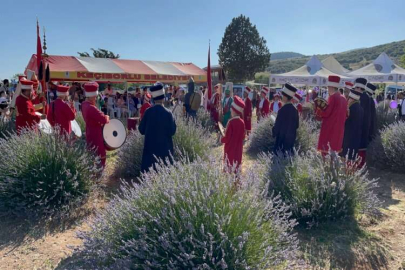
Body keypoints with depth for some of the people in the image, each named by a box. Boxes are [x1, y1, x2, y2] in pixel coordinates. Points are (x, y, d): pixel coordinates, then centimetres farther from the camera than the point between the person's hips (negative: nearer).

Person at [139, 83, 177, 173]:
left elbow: (141, 129, -1)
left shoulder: (148, 112, -7)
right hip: (164, 146, -1)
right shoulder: (168, 113, -11)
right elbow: (172, 131, -6)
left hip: (150, 147, 2)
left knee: (149, 171, 9)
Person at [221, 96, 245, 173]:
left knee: (229, 166, 8)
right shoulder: (242, 122, -5)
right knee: (236, 164, 16)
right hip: (238, 148, 5)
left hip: (230, 149, -5)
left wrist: (222, 140, 1)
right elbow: (243, 136, 4)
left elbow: (227, 137, -18)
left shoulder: (231, 122, -22)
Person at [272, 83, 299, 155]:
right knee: (289, 154, 14)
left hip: (282, 138, -7)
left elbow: (277, 124, -14)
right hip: (291, 138, 7)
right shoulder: (294, 110, 2)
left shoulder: (282, 110, -18)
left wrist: (274, 133, 2)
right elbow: (297, 125, 9)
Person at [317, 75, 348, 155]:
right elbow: (345, 114, 18)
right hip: (339, 130, 8)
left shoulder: (333, 97, -13)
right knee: (335, 148, 13)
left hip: (329, 129, -8)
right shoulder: (343, 98, 11)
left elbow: (326, 113, -16)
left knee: (326, 150, -4)